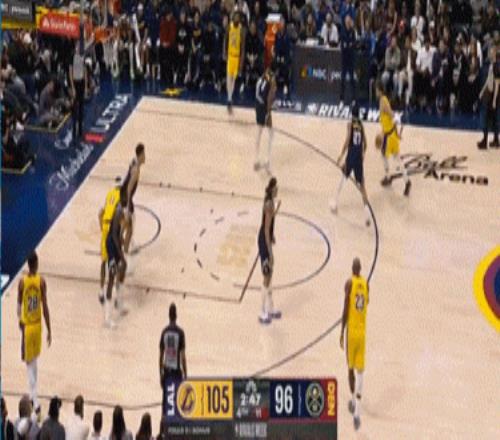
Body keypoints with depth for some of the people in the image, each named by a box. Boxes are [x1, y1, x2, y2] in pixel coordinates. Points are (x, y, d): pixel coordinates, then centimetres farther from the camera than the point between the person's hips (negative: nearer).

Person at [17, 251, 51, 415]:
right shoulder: (41, 281, -12)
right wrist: (49, 330, -3)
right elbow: (45, 307, -11)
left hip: (26, 326, -2)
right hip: (37, 325, 2)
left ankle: (35, 402, -5)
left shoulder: (22, 282, -12)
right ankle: (33, 394, 32)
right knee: (34, 360, 20)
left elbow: (19, 304, 3)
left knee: (30, 363, 2)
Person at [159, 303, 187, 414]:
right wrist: (185, 376, -2)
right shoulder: (180, 332, -9)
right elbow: (183, 356, -9)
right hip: (177, 371, -3)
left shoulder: (164, 332, 0)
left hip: (166, 372, 3)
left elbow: (161, 355, 5)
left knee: (165, 401, 8)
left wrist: (161, 374, 14)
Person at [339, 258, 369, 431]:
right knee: (360, 370, 1)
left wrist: (342, 332, -4)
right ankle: (357, 410, -10)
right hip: (362, 332, 3)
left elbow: (345, 309, -10)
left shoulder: (349, 283, -8)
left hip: (351, 331, -2)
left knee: (351, 368, 16)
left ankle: (354, 400, 32)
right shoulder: (365, 283, 3)